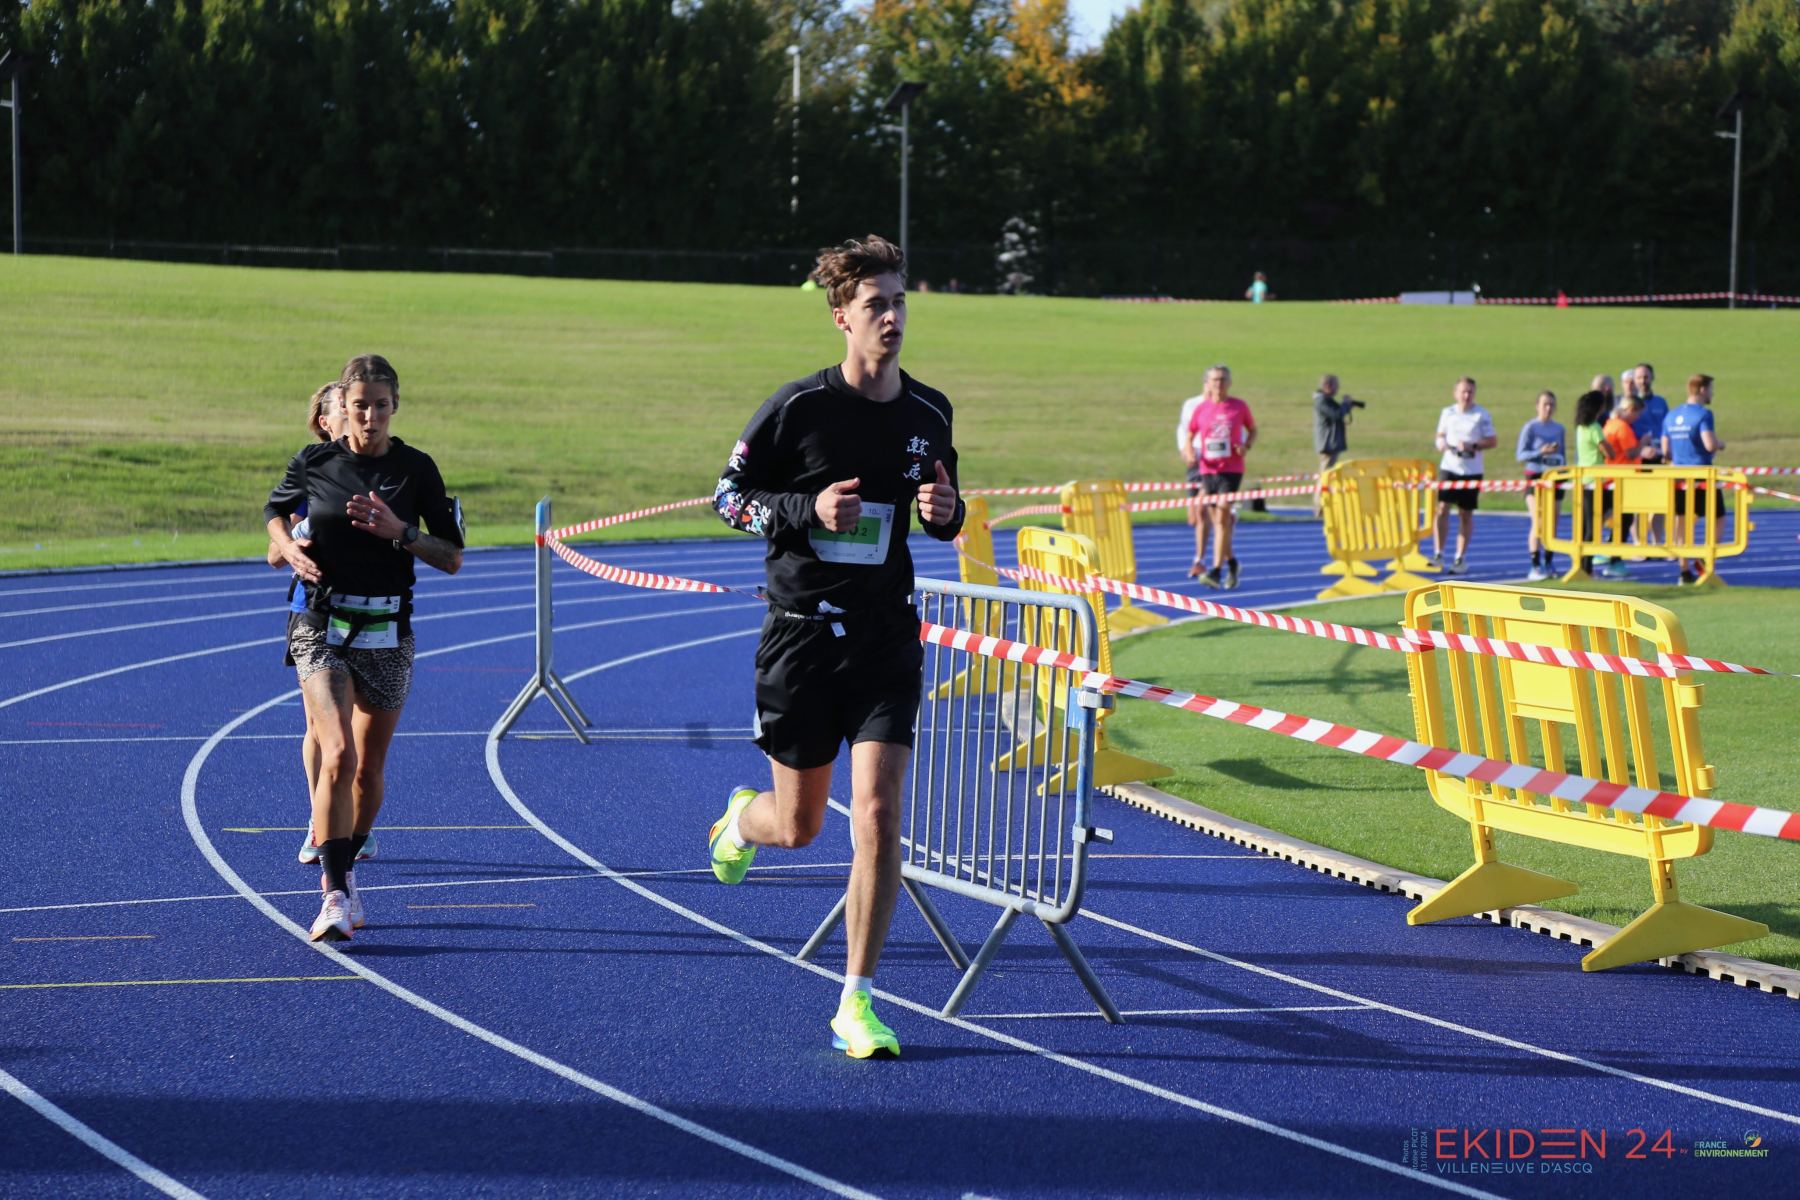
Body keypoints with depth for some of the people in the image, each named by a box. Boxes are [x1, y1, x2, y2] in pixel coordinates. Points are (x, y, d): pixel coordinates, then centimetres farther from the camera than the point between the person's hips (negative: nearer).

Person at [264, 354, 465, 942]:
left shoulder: (416, 469, -3)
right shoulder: (314, 462, -2)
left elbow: (452, 558, -1)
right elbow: (274, 510, 17)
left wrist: (399, 531, -17)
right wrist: (289, 547, -4)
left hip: (387, 634, 1)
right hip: (322, 628, -1)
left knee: (369, 769, 9)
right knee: (338, 757, -18)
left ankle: (343, 874, 33)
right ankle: (335, 898, -16)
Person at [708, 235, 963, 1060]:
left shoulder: (929, 414, 3)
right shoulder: (798, 407, -8)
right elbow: (728, 495, -2)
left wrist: (948, 512, -6)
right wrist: (807, 509, -19)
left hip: (886, 635, 2)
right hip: (802, 628, -2)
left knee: (878, 814, -10)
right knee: (798, 828, 8)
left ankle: (857, 1002, -1)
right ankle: (743, 816, 48)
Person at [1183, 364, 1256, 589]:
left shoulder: (1239, 407, 1)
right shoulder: (1200, 409, 4)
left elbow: (1252, 430, 14)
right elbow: (1189, 437, 11)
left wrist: (1246, 446, -6)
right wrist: (1189, 453, -9)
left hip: (1231, 470, -3)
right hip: (1207, 469, 3)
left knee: (1221, 517, -13)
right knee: (1215, 519, 9)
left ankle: (1216, 571, -16)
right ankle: (1230, 562, 30)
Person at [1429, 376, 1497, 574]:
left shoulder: (1482, 415, -1)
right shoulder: (1447, 413, 7)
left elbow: (1493, 441, -1)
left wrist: (1473, 446, -16)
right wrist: (1442, 444, -5)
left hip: (1471, 471, -2)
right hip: (1449, 467, 2)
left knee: (1466, 514, 5)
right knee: (1442, 508, -10)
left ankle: (1460, 559, 12)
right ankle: (1438, 555, -6)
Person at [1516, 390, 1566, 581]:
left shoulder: (1559, 428, 10)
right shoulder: (1531, 427, -4)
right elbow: (1520, 454, -8)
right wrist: (1541, 452, -20)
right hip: (1536, 477, -4)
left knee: (1552, 523, 5)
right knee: (1538, 523, -11)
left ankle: (1549, 563, 15)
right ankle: (1535, 567, -10)